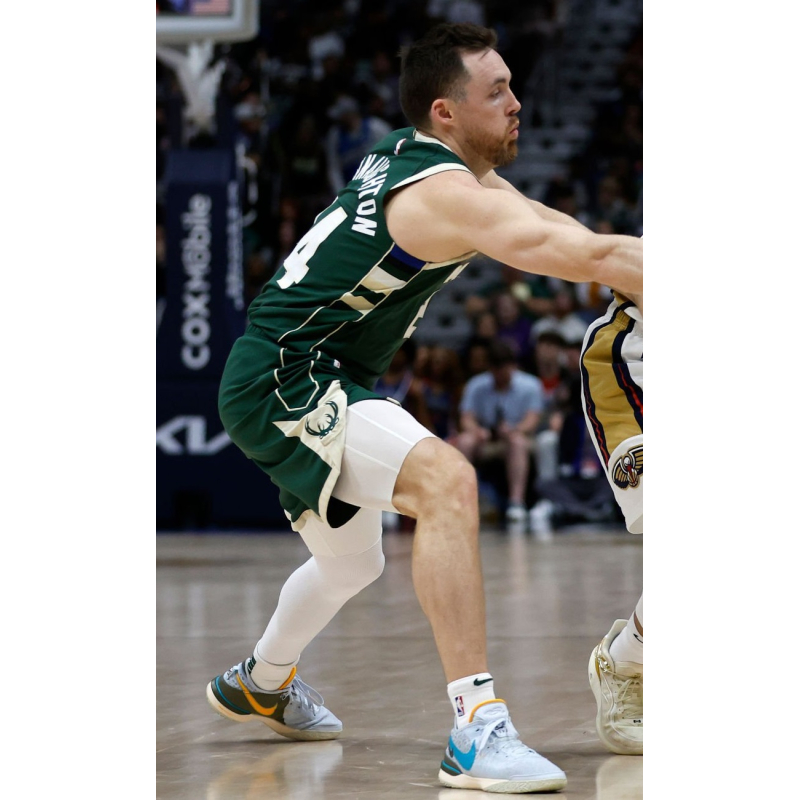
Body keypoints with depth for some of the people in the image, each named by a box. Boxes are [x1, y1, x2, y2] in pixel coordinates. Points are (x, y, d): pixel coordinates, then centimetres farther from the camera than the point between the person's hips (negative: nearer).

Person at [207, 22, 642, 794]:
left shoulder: (413, 159, 9)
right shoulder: (445, 194, -21)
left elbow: (560, 229, 14)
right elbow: (594, 257, -29)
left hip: (286, 382, 11)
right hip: (284, 379, -11)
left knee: (351, 563, 29)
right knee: (444, 478, -30)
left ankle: (260, 684, 58)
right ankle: (477, 730, -37)